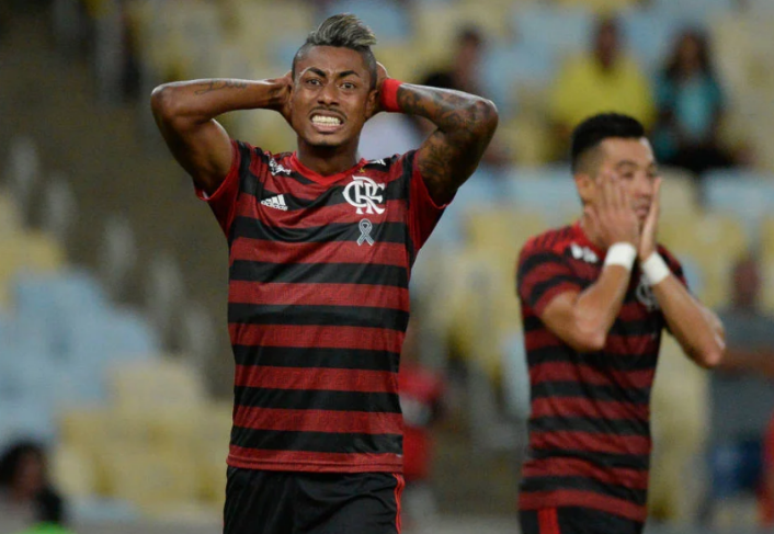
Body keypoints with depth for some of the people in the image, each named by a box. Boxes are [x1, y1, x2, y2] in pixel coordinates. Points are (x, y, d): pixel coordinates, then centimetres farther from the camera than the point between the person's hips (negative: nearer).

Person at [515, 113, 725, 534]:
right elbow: (588, 329, -25)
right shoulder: (545, 256, -6)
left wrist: (650, 257, -5)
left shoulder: (659, 265, 13)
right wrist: (622, 250, -10)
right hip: (567, 495, -7)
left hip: (627, 496, 7)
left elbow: (709, 349, -2)